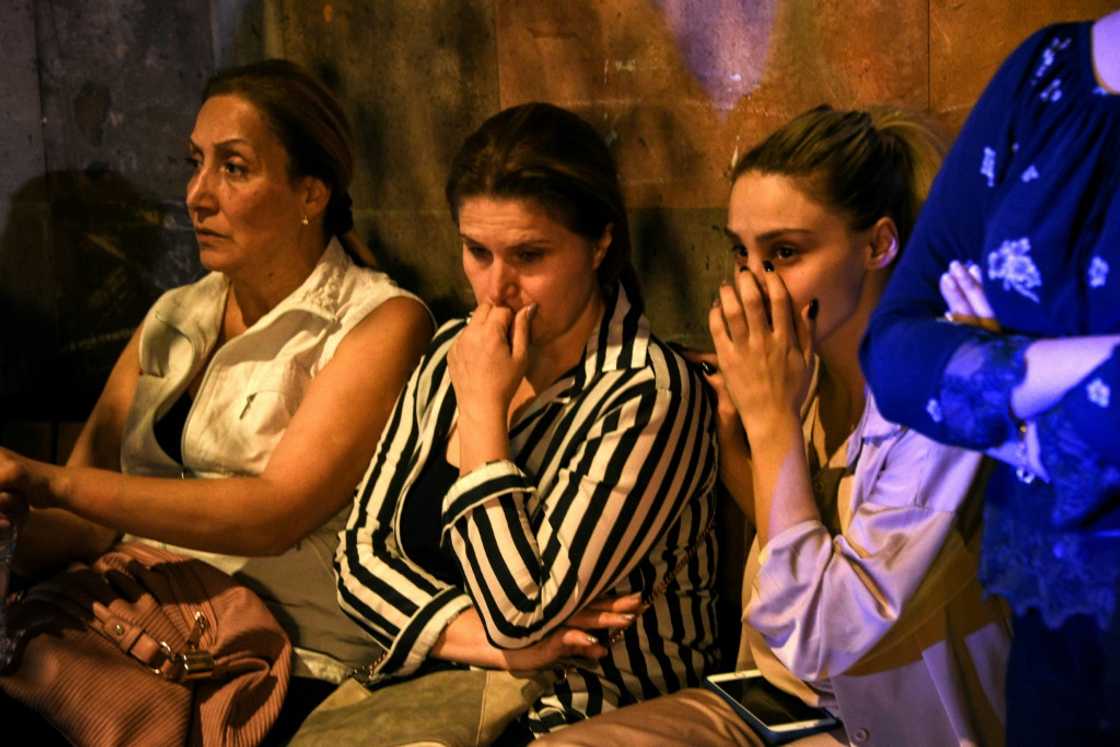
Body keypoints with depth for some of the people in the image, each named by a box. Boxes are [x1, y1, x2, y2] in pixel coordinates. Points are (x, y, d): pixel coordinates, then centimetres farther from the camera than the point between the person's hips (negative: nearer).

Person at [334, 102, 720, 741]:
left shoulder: (648, 395, -16)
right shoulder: (452, 353, 5)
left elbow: (520, 613, -19)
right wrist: (494, 645, -11)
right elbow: (361, 552, 5)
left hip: (590, 715, -5)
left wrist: (482, 407, -15)